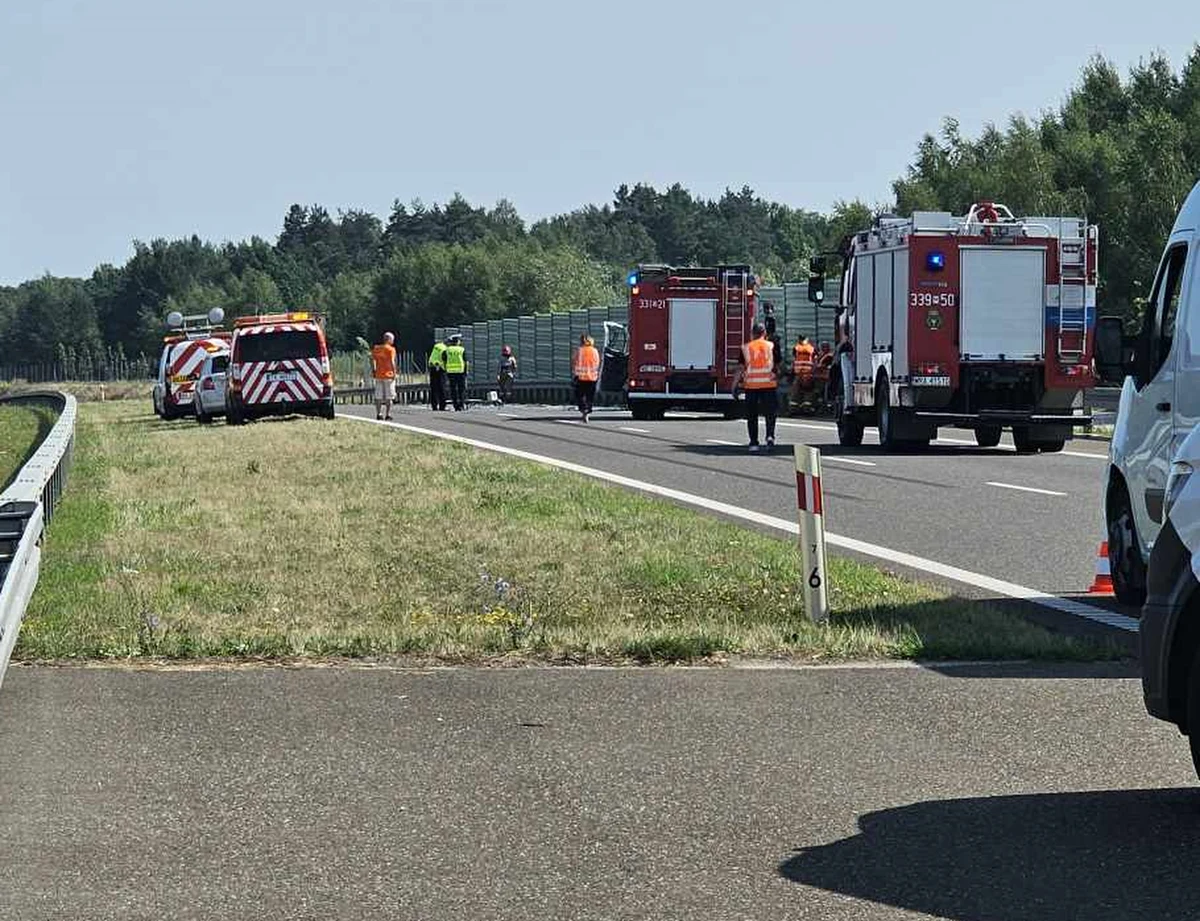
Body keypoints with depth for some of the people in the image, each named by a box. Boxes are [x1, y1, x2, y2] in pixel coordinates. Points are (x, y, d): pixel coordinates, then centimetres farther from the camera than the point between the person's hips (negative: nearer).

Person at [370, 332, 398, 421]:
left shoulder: (376, 348, 7)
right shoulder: (391, 349, -9)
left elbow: (372, 359, 6)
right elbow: (392, 362, -17)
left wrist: (373, 371, 12)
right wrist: (394, 372, -13)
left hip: (378, 375, 5)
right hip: (388, 375, -5)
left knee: (378, 396, 9)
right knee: (389, 396, 1)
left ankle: (379, 414, 9)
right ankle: (388, 414, -2)